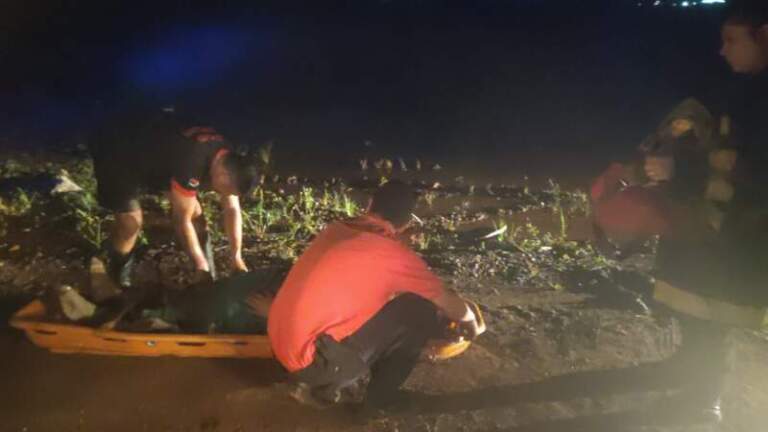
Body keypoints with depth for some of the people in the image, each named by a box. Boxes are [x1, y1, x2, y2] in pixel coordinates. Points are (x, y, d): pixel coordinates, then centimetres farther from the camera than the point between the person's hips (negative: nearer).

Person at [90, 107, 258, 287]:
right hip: (116, 152, -7)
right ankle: (118, 283, 12)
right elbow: (182, 219, -29)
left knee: (194, 211, -1)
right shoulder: (192, 162, -40)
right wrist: (201, 265, -19)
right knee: (130, 222, -15)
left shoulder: (226, 159, -15)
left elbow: (232, 209, -6)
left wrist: (236, 257, -9)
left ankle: (209, 281, 12)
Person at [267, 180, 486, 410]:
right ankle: (381, 394, 12)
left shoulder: (335, 229, 10)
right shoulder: (395, 255, -8)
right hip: (310, 358, -7)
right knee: (420, 311, -4)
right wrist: (472, 325, 28)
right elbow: (449, 302, 7)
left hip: (281, 344, 8)